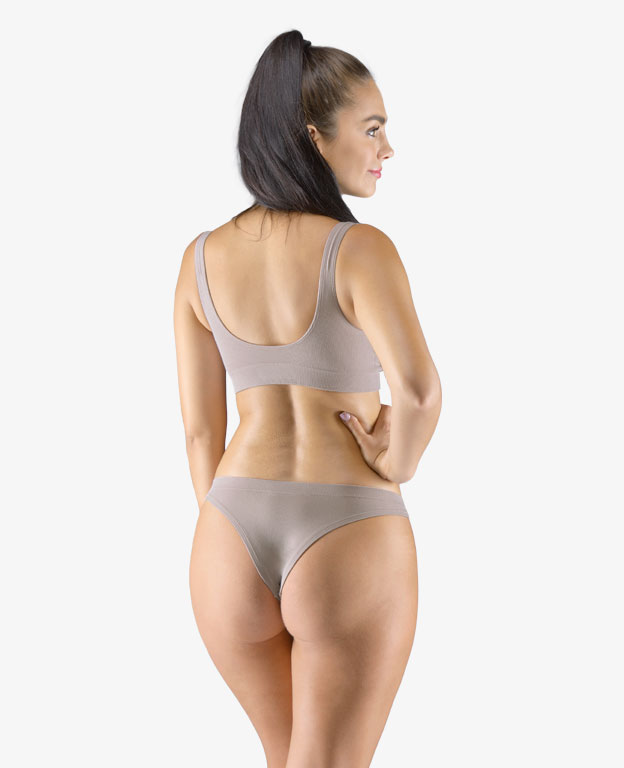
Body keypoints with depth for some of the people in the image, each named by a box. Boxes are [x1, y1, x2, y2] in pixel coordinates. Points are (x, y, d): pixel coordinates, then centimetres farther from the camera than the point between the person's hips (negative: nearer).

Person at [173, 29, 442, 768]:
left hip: (234, 537, 5)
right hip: (347, 541, -5)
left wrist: (229, 556, 15)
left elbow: (199, 428, 5)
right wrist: (393, 471, -7)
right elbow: (418, 391, -27)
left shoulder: (202, 258, 3)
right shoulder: (359, 249, -12)